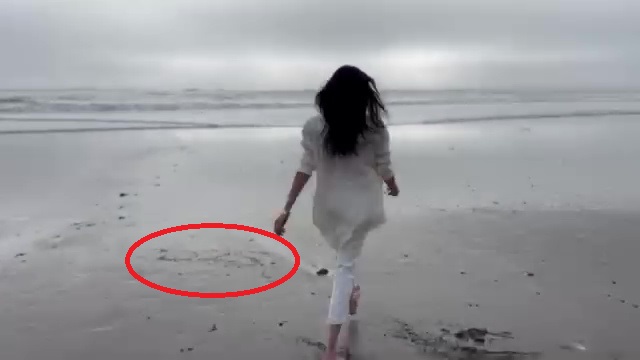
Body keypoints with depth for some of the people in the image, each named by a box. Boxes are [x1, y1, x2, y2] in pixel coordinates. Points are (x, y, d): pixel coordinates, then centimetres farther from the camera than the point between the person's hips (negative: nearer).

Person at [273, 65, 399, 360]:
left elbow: (305, 170, -12)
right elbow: (384, 170, -3)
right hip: (360, 206, -2)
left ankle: (350, 291, 59)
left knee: (345, 256, 31)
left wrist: (287, 209, -5)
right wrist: (393, 188, 19)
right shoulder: (375, 130, -15)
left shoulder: (314, 128, -13)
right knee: (345, 264, 4)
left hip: (329, 205, 2)